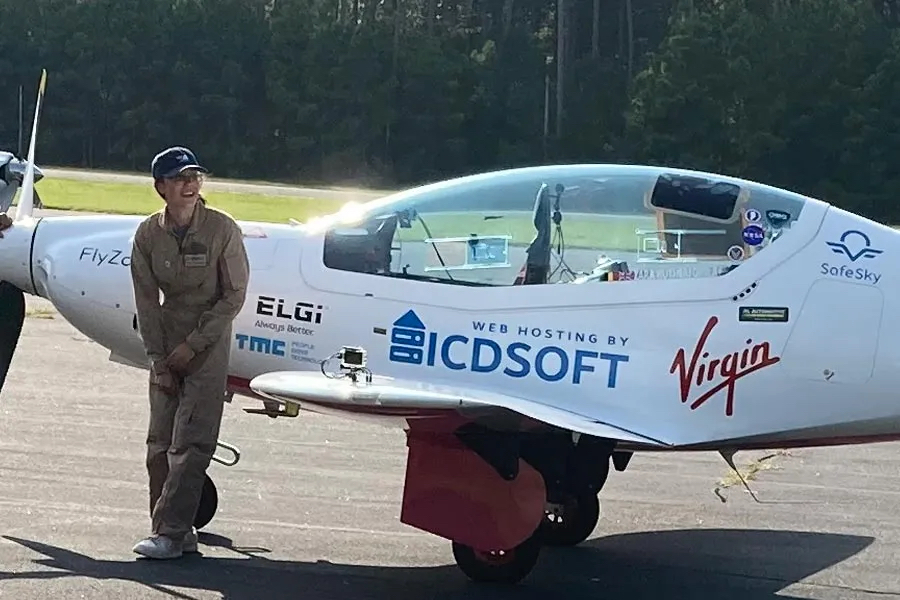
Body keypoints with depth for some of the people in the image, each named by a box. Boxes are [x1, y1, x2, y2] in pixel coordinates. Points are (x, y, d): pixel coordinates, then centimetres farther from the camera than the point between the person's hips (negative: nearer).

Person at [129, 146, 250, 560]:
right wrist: (159, 362, -3)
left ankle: (171, 532, -10)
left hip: (208, 340, -4)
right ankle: (179, 531, 10)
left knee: (190, 441, -10)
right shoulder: (148, 234, -3)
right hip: (166, 342, 4)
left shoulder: (222, 230, -13)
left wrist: (192, 345, -11)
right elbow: (147, 301, 1)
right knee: (160, 441, 2)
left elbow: (234, 295, -9)